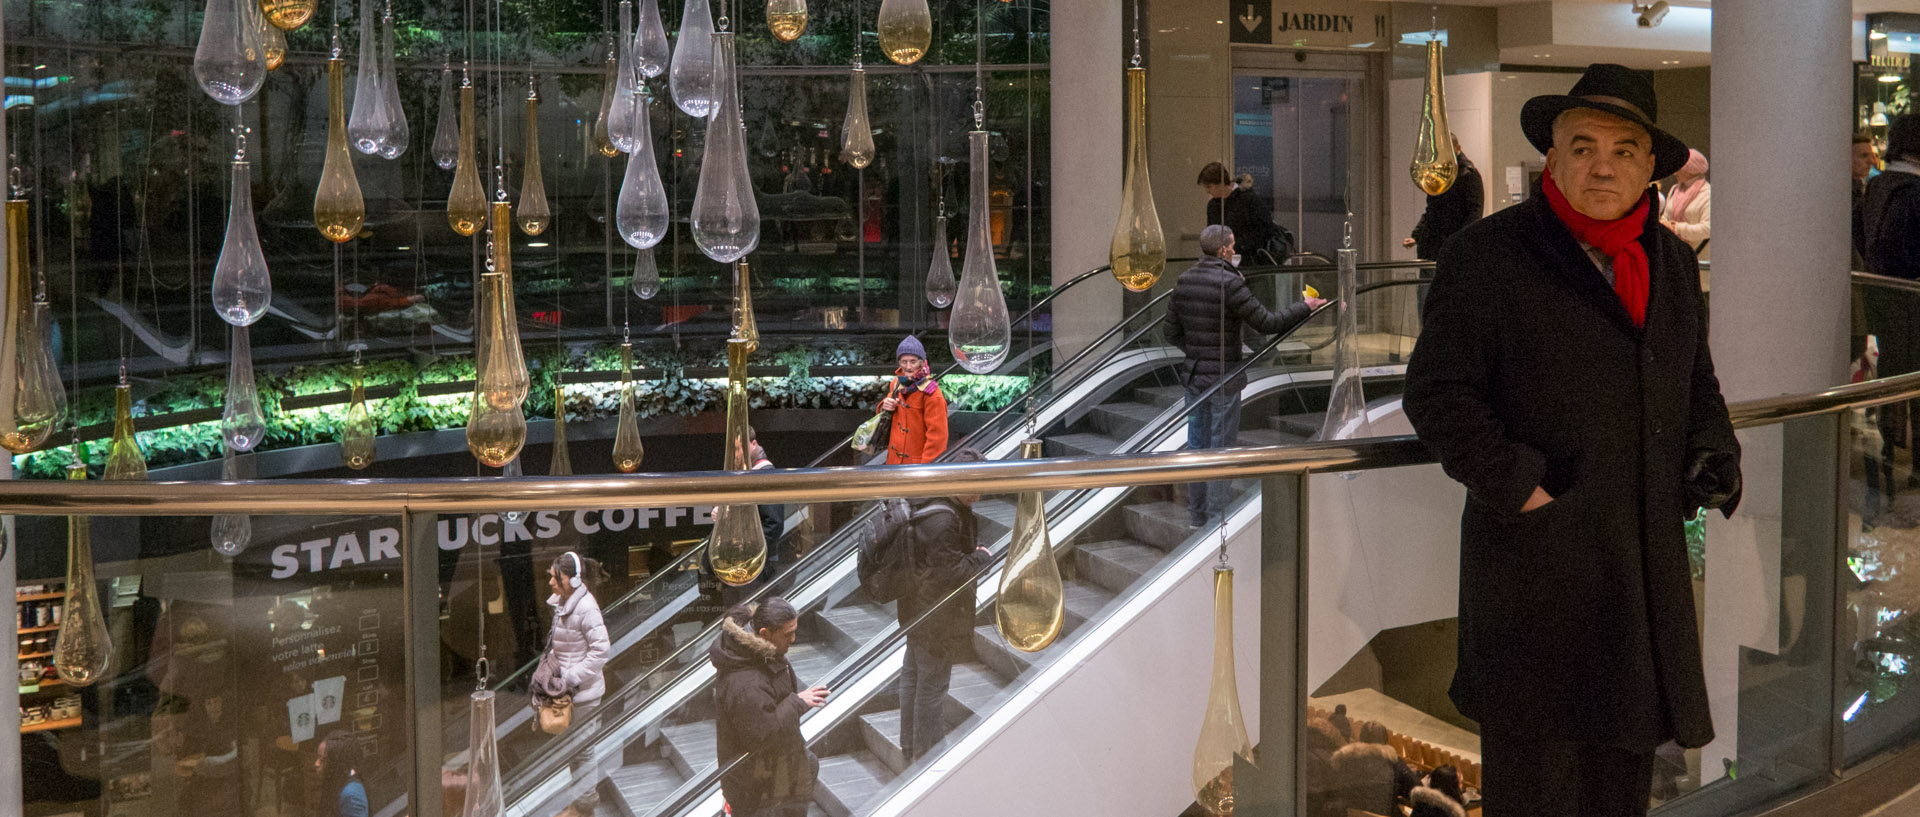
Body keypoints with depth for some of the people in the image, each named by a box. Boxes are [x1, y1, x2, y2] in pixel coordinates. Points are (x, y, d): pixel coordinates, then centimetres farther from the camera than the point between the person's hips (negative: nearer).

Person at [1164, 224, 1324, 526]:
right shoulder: (1229, 283, -18)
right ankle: (1217, 517, 7)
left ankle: (1196, 513, 21)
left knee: (1197, 443, 14)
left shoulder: (1183, 282, 4)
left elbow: (1172, 333, 10)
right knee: (1221, 447, 2)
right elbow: (1266, 323, -16)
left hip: (1193, 375, 7)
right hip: (1224, 377, -6)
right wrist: (1305, 307, -5)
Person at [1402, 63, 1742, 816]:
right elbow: (1435, 394, -11)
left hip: (1647, 560, 6)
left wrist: (1715, 451, 6)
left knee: (1628, 754, 17)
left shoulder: (1672, 261, 12)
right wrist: (1518, 489, -17)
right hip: (1534, 558, -6)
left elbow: (1696, 382, 25)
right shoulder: (1486, 255, -8)